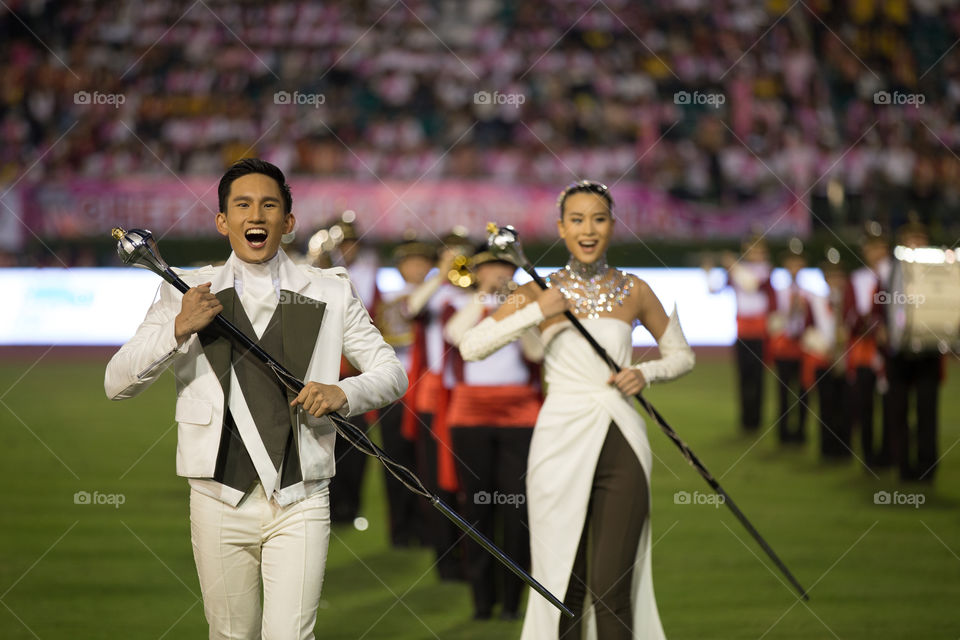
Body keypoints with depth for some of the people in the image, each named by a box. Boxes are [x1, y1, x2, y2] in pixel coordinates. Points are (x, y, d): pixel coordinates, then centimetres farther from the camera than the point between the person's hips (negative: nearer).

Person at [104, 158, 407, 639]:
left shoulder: (329, 293, 9)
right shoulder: (187, 294, 7)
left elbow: (392, 373, 10)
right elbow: (117, 383, 2)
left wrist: (343, 393, -11)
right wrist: (178, 330, -14)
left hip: (300, 500, -1)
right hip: (220, 502, 1)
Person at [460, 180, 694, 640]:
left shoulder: (633, 291, 7)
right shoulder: (541, 293, 4)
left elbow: (682, 356, 19)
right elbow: (470, 347, -6)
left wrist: (646, 373, -1)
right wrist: (536, 311, -13)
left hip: (621, 446, 0)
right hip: (561, 444, 0)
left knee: (612, 588, -6)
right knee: (563, 584, 2)